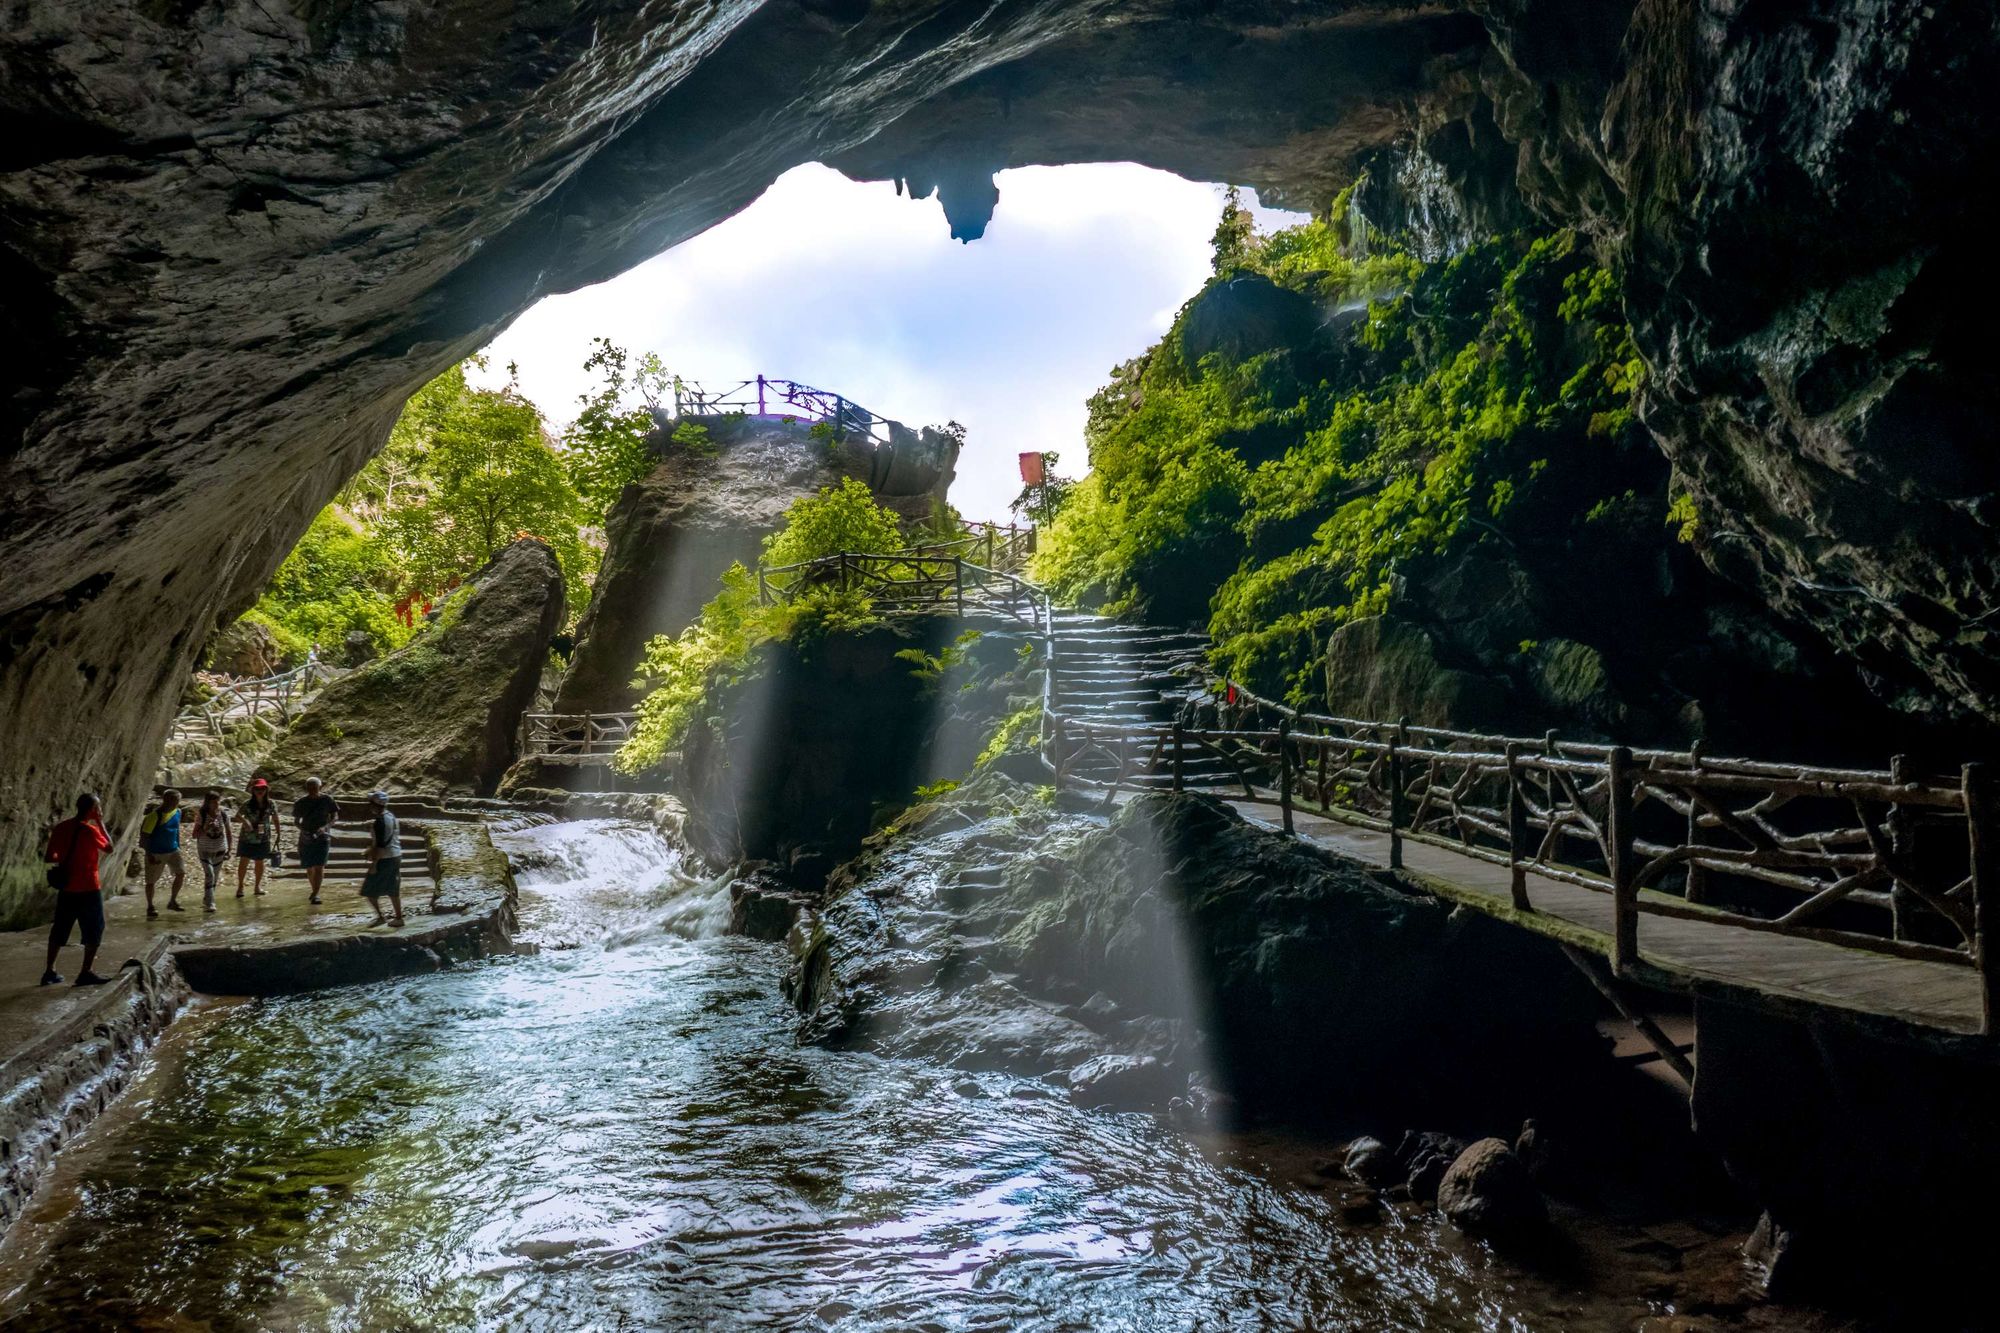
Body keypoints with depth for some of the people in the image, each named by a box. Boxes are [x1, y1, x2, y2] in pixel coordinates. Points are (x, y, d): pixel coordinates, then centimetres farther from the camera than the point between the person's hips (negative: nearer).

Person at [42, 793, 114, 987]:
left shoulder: (61, 828, 1)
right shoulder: (90, 831, -15)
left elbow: (48, 857, 4)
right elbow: (109, 848, 1)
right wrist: (100, 823, 2)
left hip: (66, 889, 6)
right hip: (88, 890, -6)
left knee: (60, 929, 17)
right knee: (94, 931, 3)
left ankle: (49, 971, 21)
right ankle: (86, 973, 1)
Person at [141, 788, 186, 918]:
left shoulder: (177, 812, 0)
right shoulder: (155, 815, -20)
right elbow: (144, 835, -16)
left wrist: (178, 847, 16)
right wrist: (149, 854, -17)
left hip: (172, 850, 5)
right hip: (156, 853, -5)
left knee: (181, 873, -7)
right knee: (151, 881, 6)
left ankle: (172, 901, 9)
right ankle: (150, 907, 21)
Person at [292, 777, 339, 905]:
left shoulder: (327, 800, -3)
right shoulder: (301, 803, 2)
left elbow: (335, 816, 1)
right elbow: (296, 820, 10)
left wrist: (325, 827, -17)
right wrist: (302, 829, -11)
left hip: (322, 837, -3)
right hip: (306, 838, 3)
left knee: (319, 866, -16)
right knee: (309, 867, 12)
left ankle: (316, 894, -16)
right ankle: (315, 890, 32)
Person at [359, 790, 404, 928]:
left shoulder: (380, 821, -19)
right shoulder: (391, 817, 10)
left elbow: (380, 845, -21)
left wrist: (374, 863, -18)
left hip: (384, 859, -9)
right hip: (396, 856, 9)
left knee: (369, 890, 1)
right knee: (393, 890, 14)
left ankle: (381, 917, 2)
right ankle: (399, 918, 17)